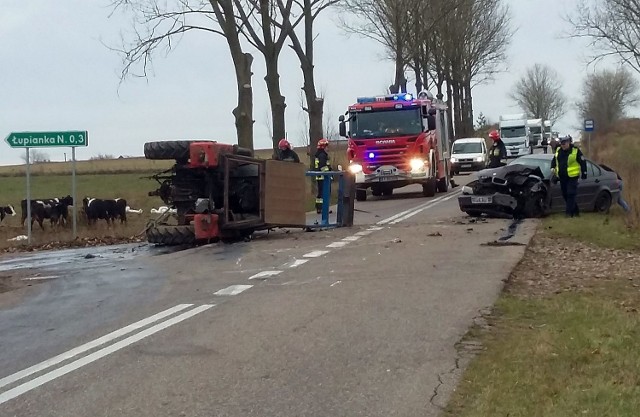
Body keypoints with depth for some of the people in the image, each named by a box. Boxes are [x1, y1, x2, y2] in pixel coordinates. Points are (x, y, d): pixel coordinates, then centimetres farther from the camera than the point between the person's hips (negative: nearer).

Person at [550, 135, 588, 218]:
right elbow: (554, 160, 23)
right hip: (562, 177, 7)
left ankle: (569, 212, -11)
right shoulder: (558, 151, 8)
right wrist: (553, 167, 4)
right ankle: (575, 211, 23)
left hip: (572, 177, -7)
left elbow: (583, 162, -4)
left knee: (571, 194, -12)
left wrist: (584, 174, -5)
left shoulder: (576, 151, -8)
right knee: (565, 195, 11)